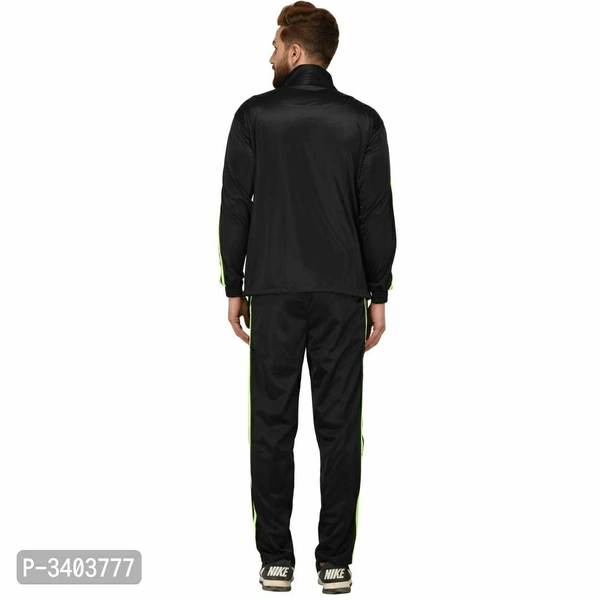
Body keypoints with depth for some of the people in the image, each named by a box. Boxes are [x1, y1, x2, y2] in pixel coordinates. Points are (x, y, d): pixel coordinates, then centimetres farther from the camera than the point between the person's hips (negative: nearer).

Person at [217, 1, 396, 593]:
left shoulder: (255, 115, -1)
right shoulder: (363, 120, 1)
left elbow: (234, 207, -2)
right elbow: (378, 215, -1)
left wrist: (234, 288, 6)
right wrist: (378, 295, 5)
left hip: (273, 289, -1)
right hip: (342, 292, 1)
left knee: (272, 426, 5)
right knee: (339, 428, 4)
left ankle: (276, 559, 8)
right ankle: (335, 561, 6)